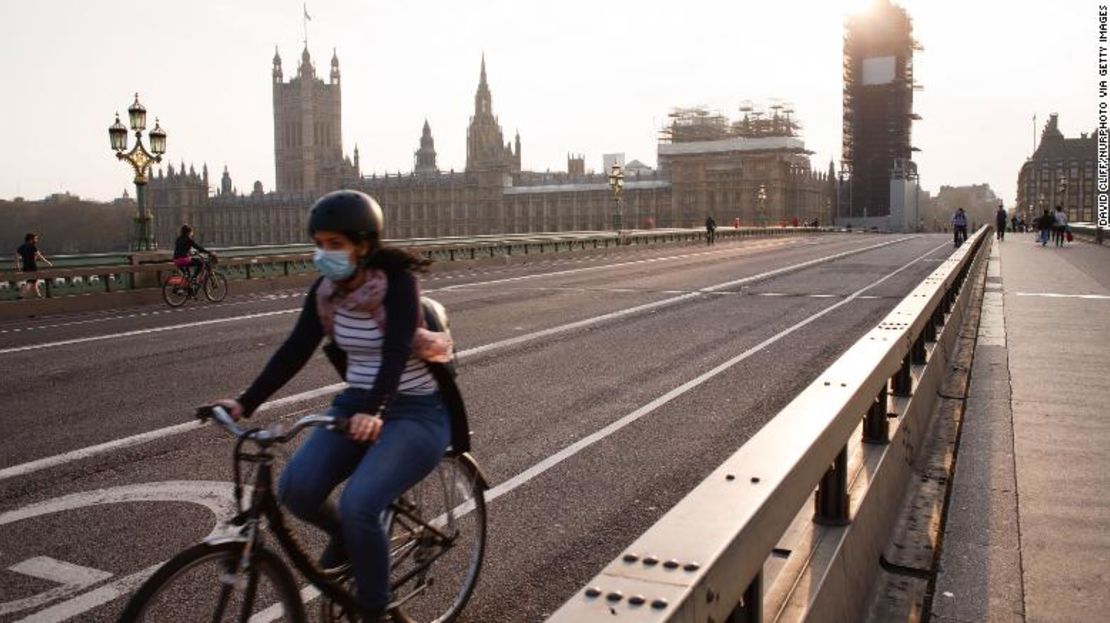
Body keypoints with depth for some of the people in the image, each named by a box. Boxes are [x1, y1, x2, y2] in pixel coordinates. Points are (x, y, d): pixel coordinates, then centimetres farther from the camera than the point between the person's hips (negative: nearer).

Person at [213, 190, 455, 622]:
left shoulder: (398, 282, -18)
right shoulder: (325, 290, 0)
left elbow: (396, 352, -31)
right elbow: (295, 351, -3)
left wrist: (375, 411, -46)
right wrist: (245, 403, -13)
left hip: (414, 412, -6)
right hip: (355, 405, 6)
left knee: (358, 504, -25)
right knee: (295, 490, -15)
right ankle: (345, 536, 19)